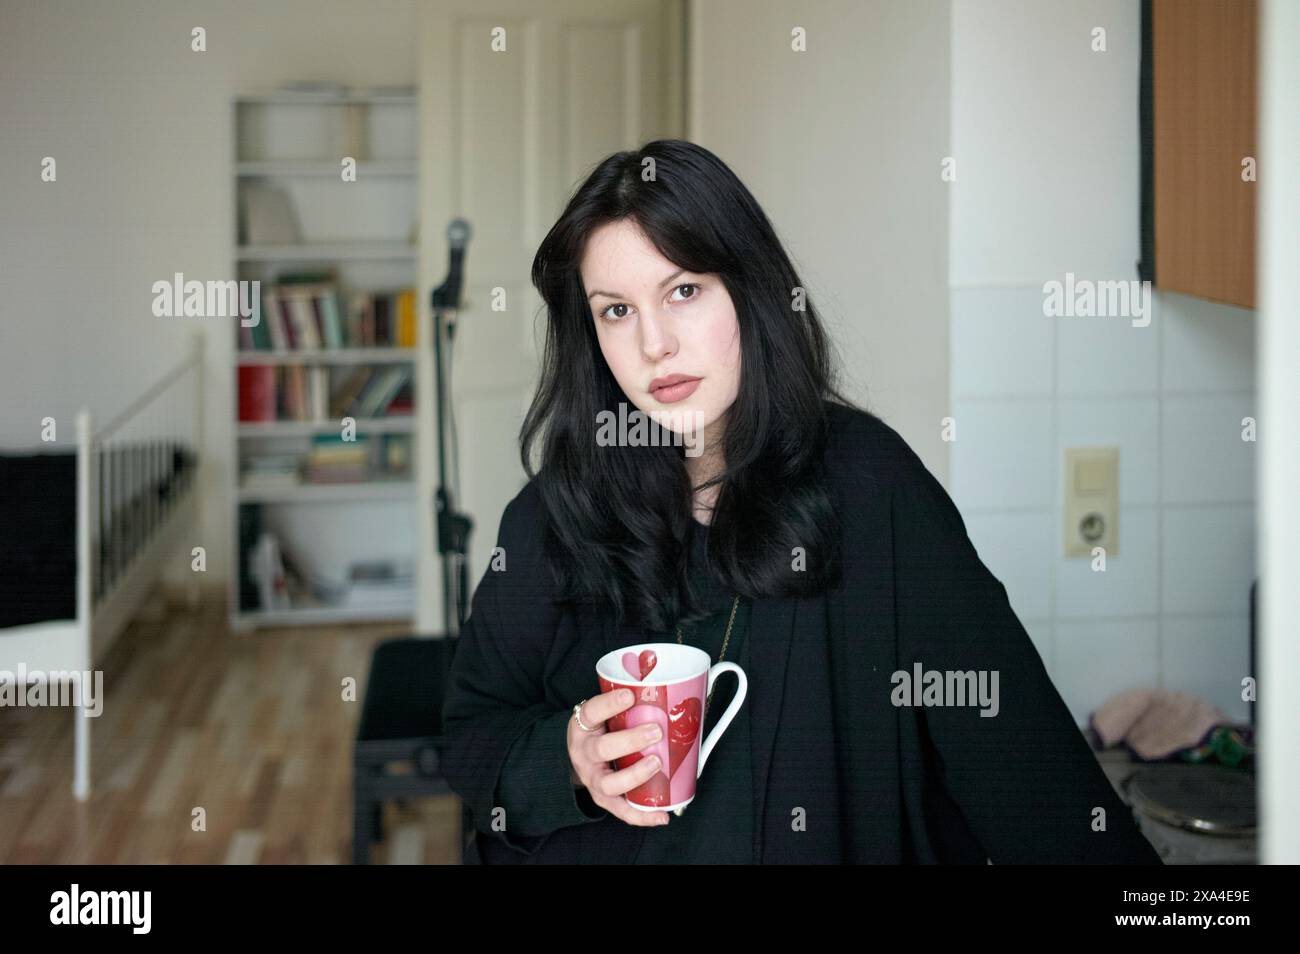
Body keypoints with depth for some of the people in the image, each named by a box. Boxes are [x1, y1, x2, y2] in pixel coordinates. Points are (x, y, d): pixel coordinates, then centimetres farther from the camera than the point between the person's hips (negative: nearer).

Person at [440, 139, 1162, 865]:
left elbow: (1003, 724, -18)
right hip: (599, 846, 1)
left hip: (832, 841, 0)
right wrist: (569, 758, -23)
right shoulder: (556, 512, -11)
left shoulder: (865, 479, -16)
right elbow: (472, 729, -4)